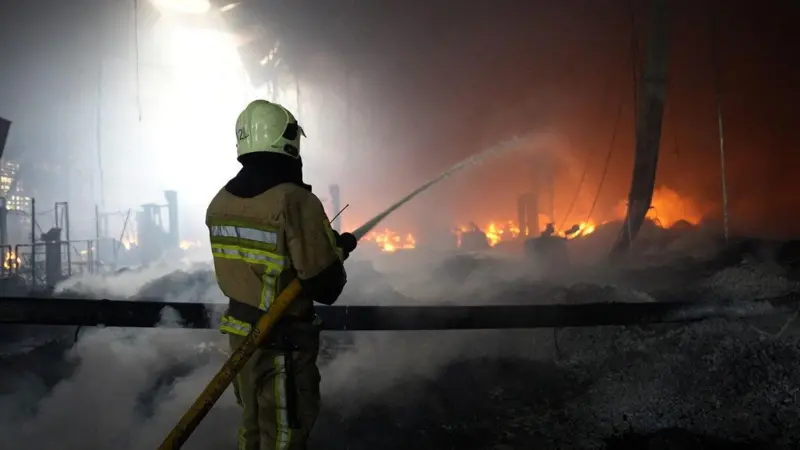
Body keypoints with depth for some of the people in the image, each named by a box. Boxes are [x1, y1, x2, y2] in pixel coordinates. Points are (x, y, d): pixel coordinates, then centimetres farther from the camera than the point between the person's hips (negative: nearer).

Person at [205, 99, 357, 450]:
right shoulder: (295, 201, -22)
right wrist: (338, 250, 0)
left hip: (241, 332, 7)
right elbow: (326, 289, -21)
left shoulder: (220, 202, 0)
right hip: (284, 341, -7)